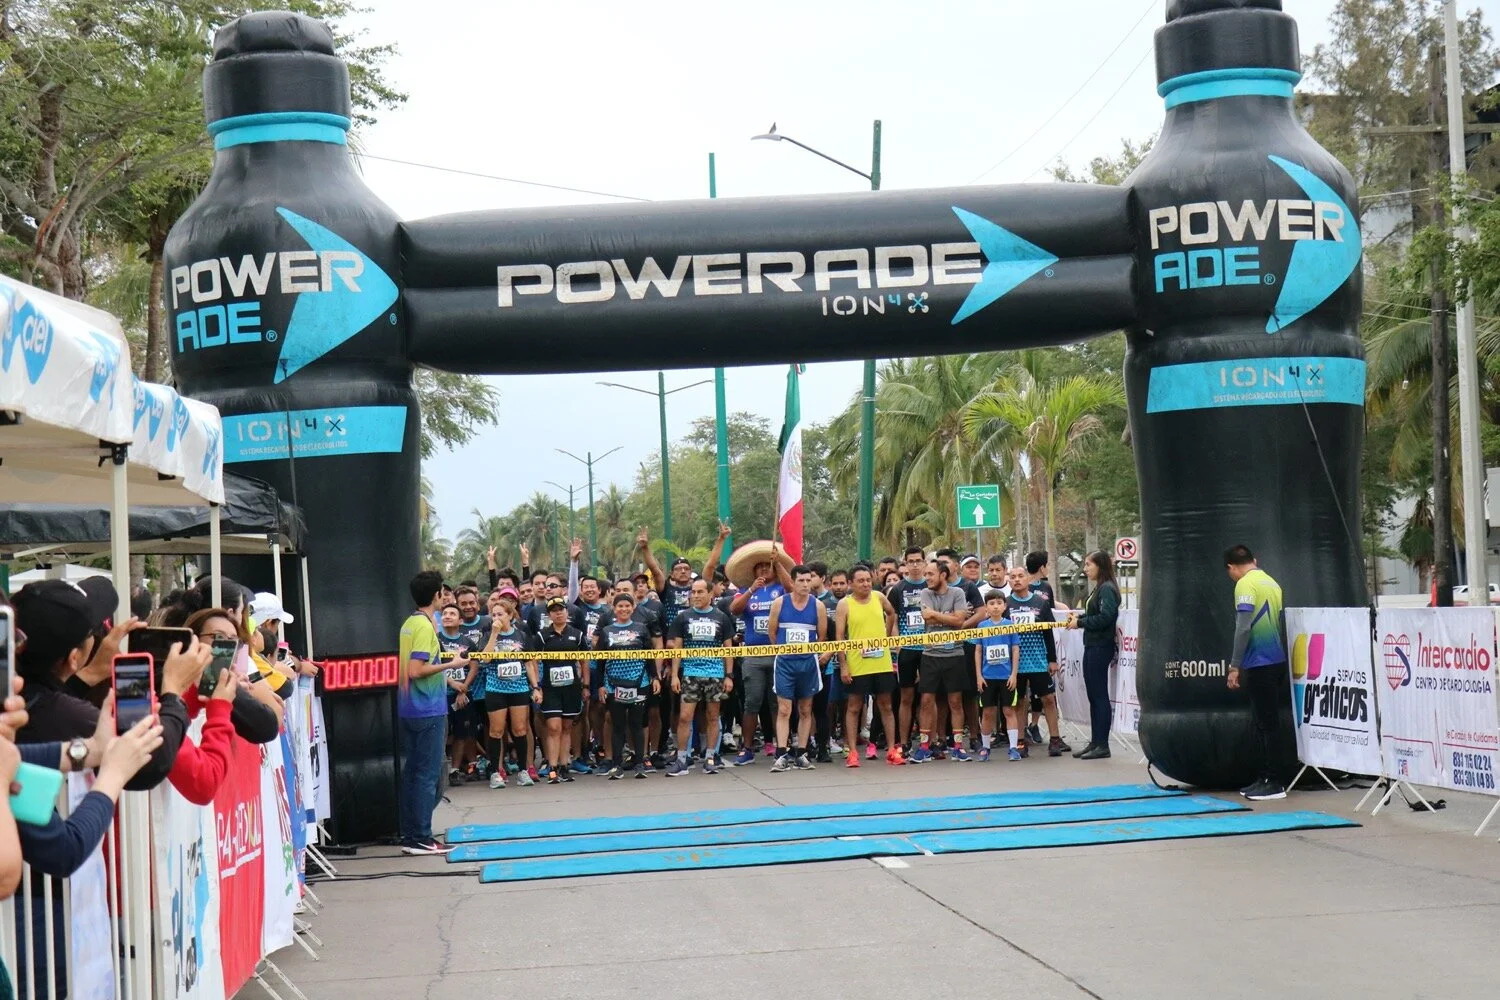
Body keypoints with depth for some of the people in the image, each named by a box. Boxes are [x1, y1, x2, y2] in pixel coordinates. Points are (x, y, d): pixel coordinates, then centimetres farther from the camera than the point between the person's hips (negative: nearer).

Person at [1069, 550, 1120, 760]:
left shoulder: (1107, 589, -13)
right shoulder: (1097, 588, 16)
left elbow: (1105, 617, -22)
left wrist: (1080, 622, -14)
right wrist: (1079, 616, 2)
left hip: (1101, 646, -10)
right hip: (1092, 646, 10)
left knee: (1100, 695, -6)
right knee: (1093, 695, 12)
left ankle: (1103, 745, -2)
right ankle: (1095, 742, 18)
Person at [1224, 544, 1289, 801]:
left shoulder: (1245, 584, -11)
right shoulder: (1272, 582, 12)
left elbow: (1243, 628, -18)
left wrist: (1234, 666, -13)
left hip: (1260, 664, -8)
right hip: (1277, 661, 8)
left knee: (1265, 724, -4)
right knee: (1267, 722, 13)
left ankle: (1272, 782, -2)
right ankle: (1265, 778, 17)